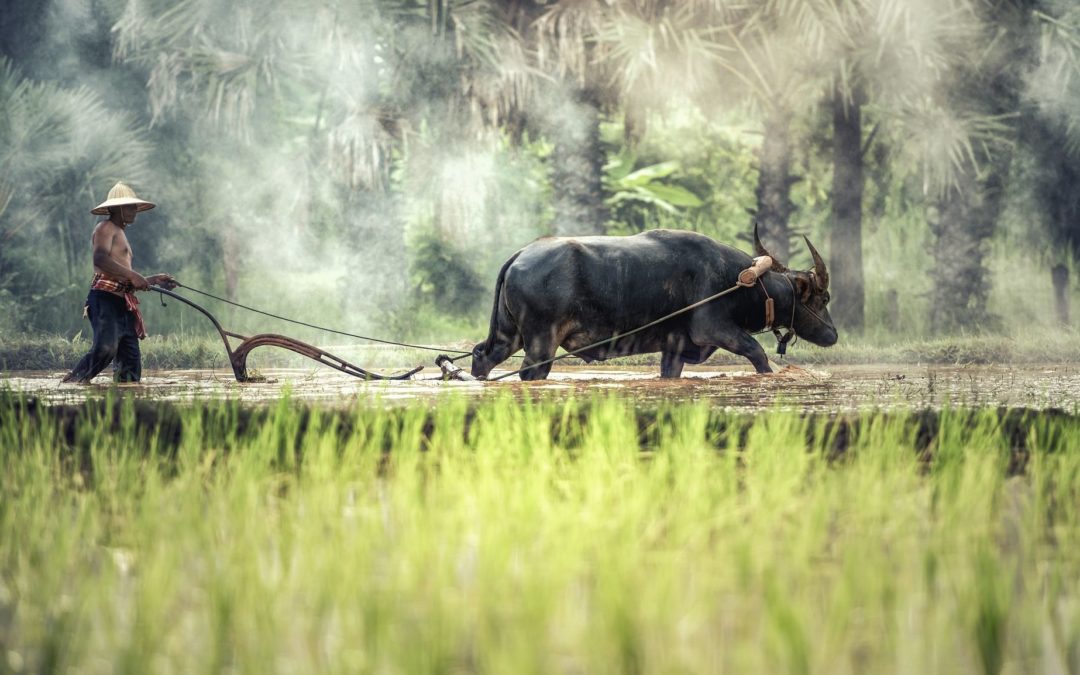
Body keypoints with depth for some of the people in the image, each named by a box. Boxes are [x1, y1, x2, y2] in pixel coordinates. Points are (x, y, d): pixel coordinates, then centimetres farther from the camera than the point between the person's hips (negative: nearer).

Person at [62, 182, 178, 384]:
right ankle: (71, 384, -26)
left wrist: (153, 279, 27)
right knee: (106, 347, -28)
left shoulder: (120, 233, 30)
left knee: (131, 359, 2)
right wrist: (132, 275, -20)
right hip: (105, 298, -10)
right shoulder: (105, 228, 0)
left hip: (121, 304, 10)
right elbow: (100, 259, -20)